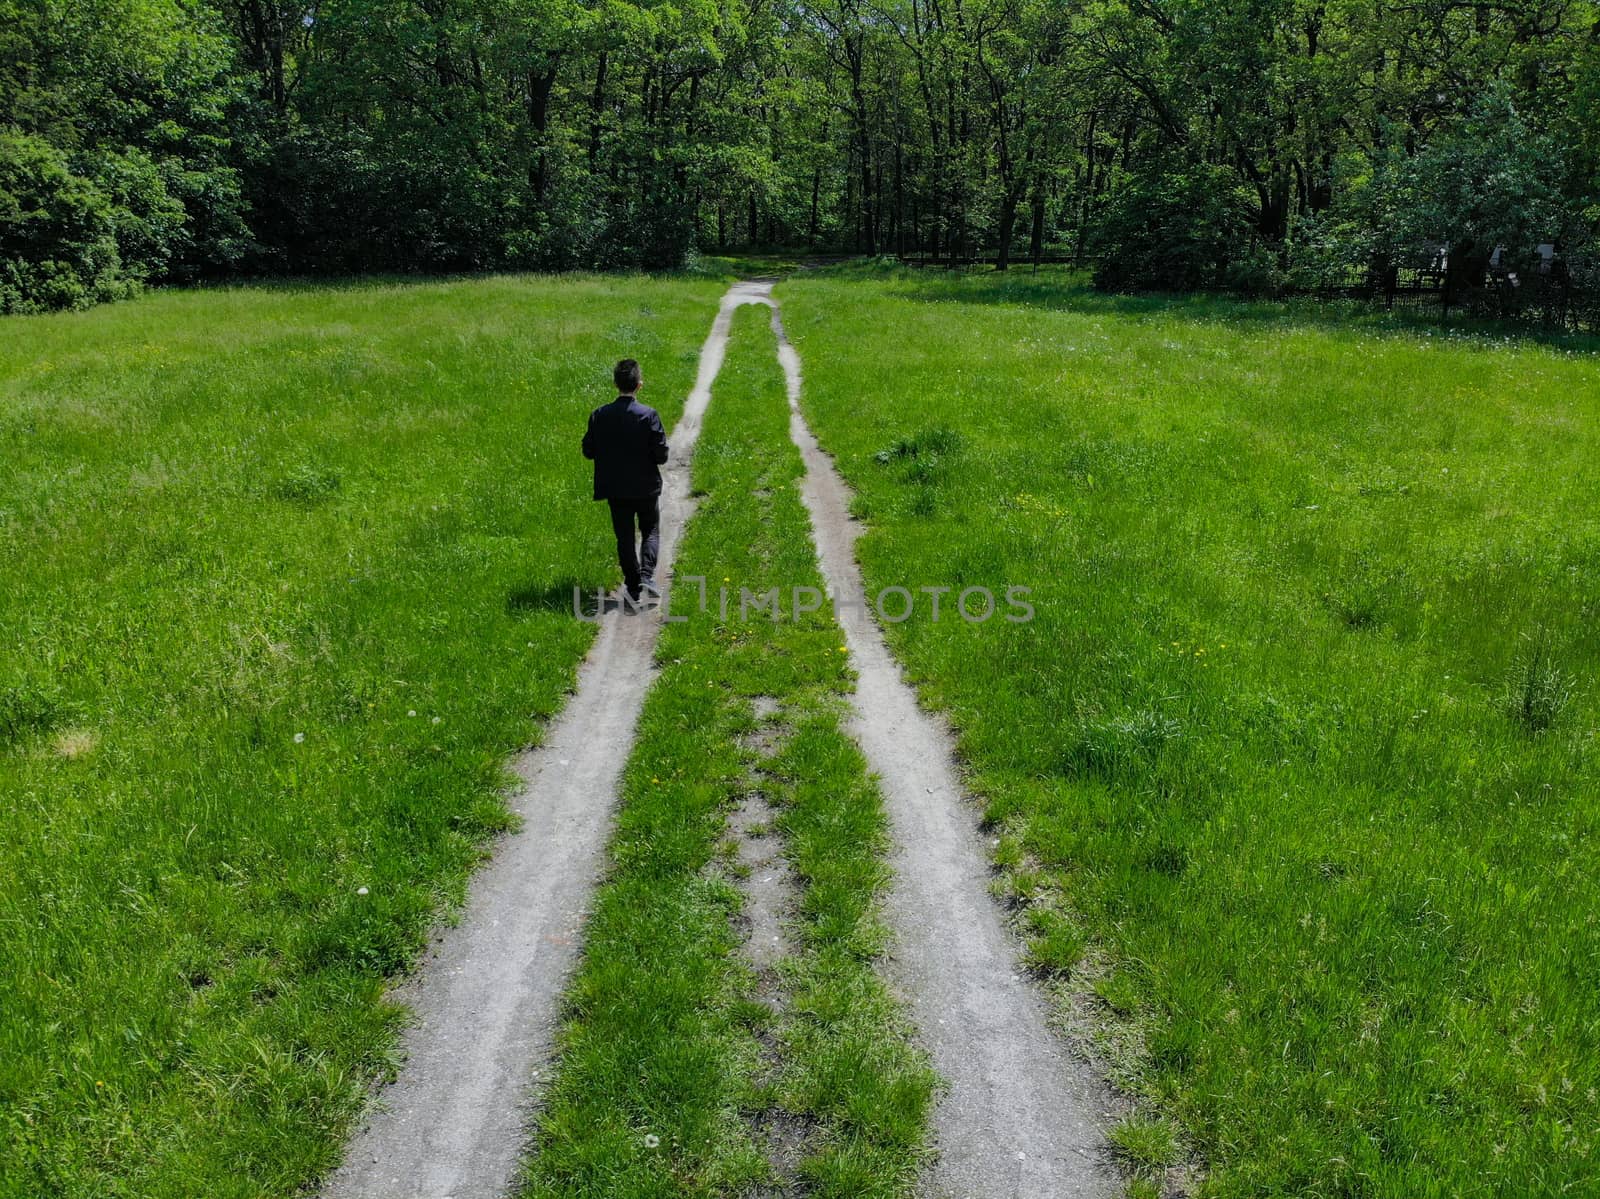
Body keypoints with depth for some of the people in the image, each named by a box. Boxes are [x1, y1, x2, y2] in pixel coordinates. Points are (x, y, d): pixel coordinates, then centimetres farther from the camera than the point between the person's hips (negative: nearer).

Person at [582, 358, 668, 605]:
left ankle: (633, 587, 13)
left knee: (624, 537, 12)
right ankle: (647, 577, -5)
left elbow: (588, 451, -1)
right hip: (646, 487, -2)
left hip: (615, 489, 2)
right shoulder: (649, 415, -15)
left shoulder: (599, 415, -7)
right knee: (651, 532, 14)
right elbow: (661, 455, -14)